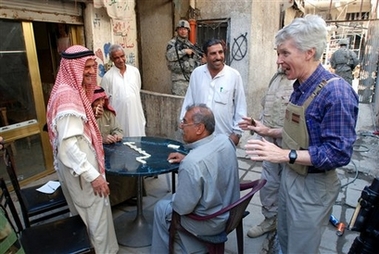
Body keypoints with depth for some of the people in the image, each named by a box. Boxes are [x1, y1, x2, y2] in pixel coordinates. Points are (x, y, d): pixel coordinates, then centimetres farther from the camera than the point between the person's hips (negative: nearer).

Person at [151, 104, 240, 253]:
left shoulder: (191, 163, -34)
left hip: (211, 223, -7)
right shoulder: (225, 141, -10)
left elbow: (183, 208, -24)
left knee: (161, 207, 15)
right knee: (175, 197, 28)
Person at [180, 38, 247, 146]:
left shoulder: (234, 75, -7)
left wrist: (237, 132, -4)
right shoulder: (196, 73, -1)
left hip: (224, 136, -2)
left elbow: (240, 107, -3)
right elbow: (189, 101, 6)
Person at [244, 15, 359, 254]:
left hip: (312, 185, -8)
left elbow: (339, 152, -27)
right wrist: (268, 132, 8)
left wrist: (285, 154, -33)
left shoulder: (336, 91, -24)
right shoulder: (300, 87, 4)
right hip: (290, 176, 8)